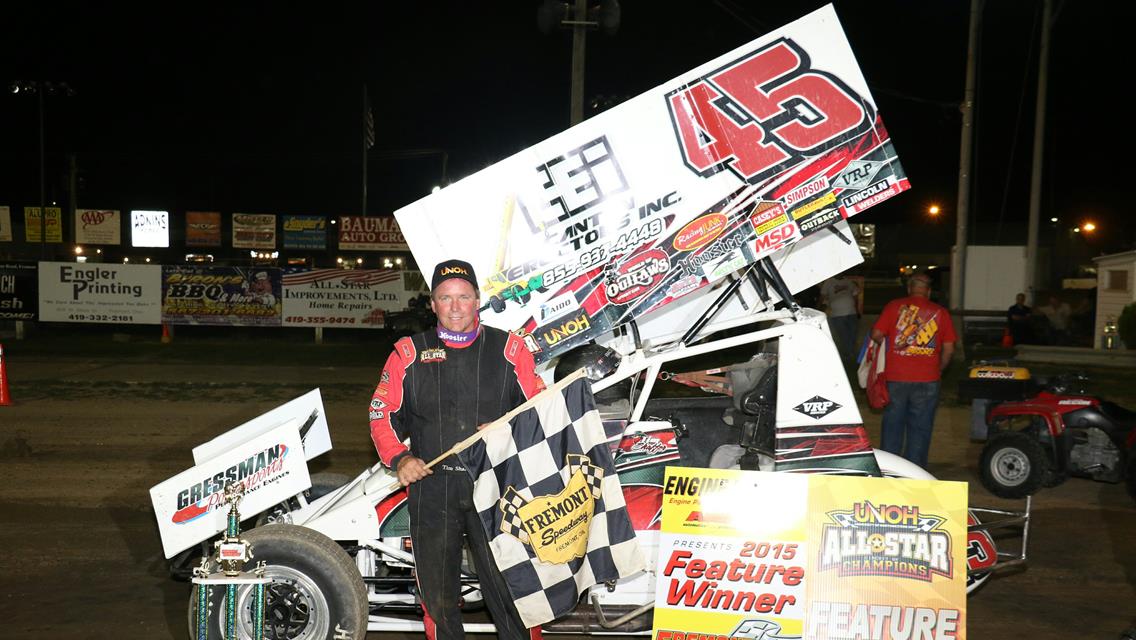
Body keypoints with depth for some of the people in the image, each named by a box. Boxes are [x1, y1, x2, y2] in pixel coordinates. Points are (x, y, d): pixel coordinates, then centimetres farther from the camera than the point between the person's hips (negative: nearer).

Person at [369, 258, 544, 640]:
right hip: (432, 488, 2)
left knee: (509, 586, 0)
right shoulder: (409, 353, 6)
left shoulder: (509, 349, 5)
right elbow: (382, 412, 8)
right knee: (438, 593, 13)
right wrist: (399, 458, -6)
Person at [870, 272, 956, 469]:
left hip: (895, 377, 0)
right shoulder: (940, 312, 5)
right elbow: (949, 348, 4)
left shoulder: (894, 306, 1)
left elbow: (876, 334, -4)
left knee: (893, 423, 11)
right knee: (920, 427, 8)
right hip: (927, 379, 0)